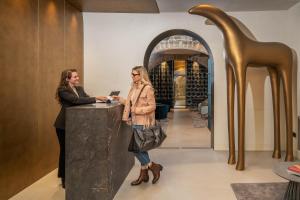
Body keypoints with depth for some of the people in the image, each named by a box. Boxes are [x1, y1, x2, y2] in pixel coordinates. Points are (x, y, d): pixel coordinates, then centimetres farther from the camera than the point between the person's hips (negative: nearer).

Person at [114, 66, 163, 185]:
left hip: (143, 124, -8)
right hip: (135, 122, 8)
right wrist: (121, 99, 13)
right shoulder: (134, 88, 10)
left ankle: (153, 166, 12)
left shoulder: (148, 88, -14)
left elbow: (152, 106, -16)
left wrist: (137, 110, -19)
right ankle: (144, 174, 26)